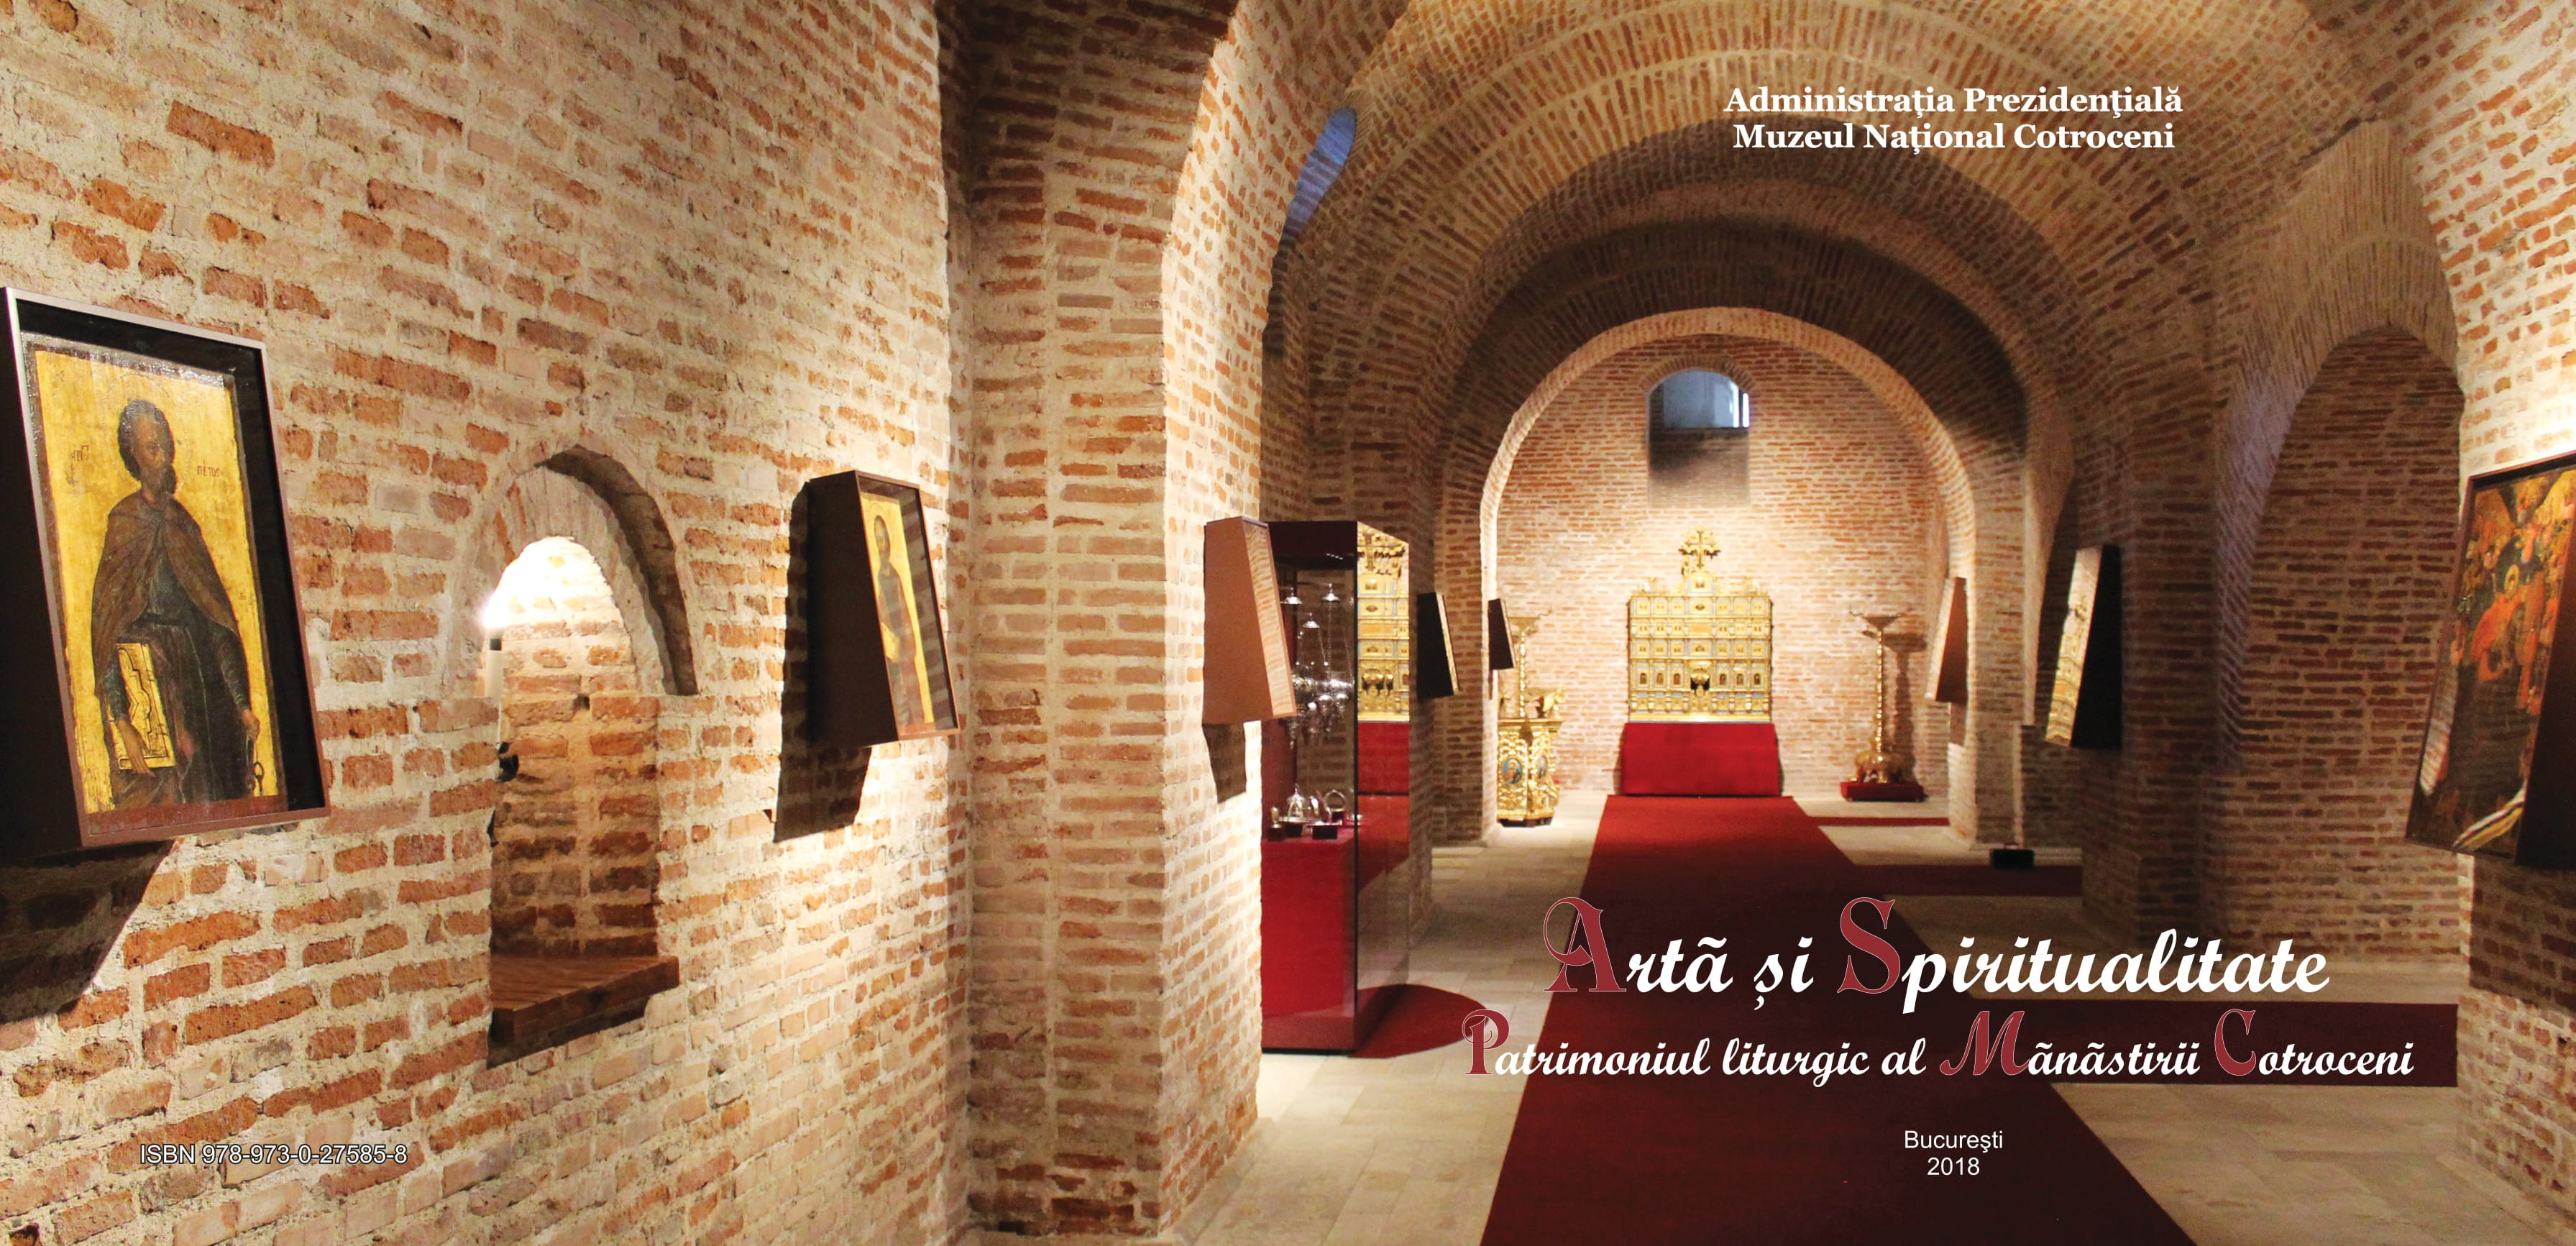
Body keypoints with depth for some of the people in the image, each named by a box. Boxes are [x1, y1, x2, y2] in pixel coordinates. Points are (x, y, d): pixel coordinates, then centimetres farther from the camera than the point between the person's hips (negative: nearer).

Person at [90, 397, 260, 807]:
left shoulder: (183, 522, 14)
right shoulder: (124, 523, -2)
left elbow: (219, 619, 13)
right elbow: (104, 631, -9)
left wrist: (242, 704, 9)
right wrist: (121, 722, -17)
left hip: (203, 675, 5)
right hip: (148, 676, -5)